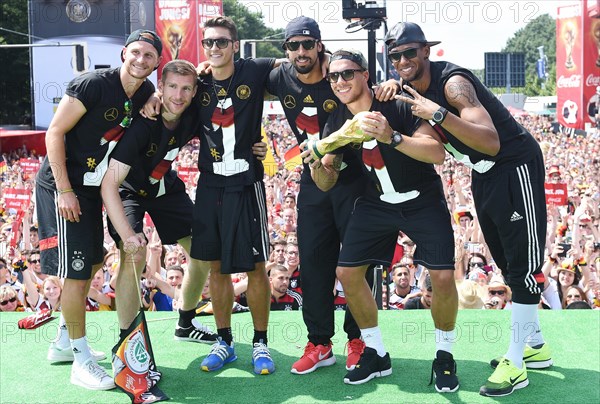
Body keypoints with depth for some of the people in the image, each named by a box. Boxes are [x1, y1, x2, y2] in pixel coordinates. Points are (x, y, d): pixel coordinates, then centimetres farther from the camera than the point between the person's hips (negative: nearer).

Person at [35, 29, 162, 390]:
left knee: (91, 266, 17)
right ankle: (82, 362, 6)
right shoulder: (93, 84, -20)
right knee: (76, 273, -6)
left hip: (91, 189, 9)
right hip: (63, 187, -8)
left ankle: (64, 344, 34)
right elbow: (55, 132, -18)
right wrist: (65, 191, -21)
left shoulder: (146, 93, 1)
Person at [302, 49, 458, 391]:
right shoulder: (337, 123, -5)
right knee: (347, 273, -2)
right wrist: (317, 162, -22)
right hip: (376, 204, 5)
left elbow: (437, 153, -32)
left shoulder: (398, 105, -22)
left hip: (423, 202, -5)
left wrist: (392, 137, -46)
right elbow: (327, 184, 0)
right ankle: (377, 354, 16)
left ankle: (445, 356, 8)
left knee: (443, 276, -18)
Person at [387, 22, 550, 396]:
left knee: (523, 263, -5)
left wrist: (438, 114, -44)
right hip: (483, 173, 9)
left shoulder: (452, 82, -26)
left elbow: (491, 142, -36)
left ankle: (515, 364, -1)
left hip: (516, 165, -9)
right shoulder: (409, 89, 0)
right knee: (508, 263, 16)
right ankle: (535, 343, 29)